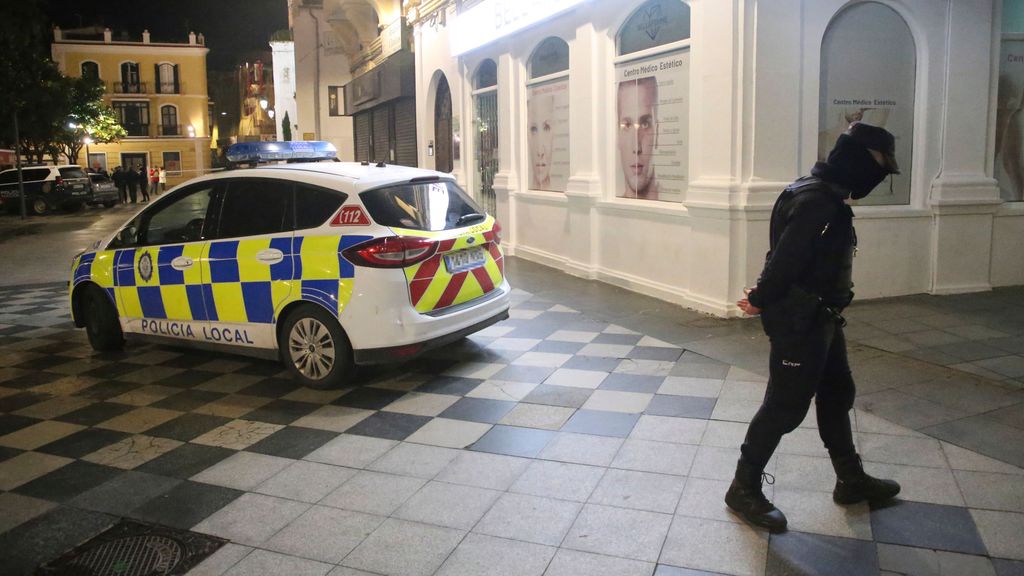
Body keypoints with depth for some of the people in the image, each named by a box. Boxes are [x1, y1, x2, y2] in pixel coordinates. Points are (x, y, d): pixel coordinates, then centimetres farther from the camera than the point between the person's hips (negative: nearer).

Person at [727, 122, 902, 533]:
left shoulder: (827, 198, 11)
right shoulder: (817, 203, -23)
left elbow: (785, 260, 10)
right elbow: (786, 260, -25)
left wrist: (764, 296, 0)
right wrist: (761, 301, -10)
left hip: (819, 320, 11)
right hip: (799, 325, -11)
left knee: (837, 394, 20)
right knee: (785, 407, -1)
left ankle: (851, 481, 37)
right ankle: (744, 488, 12)